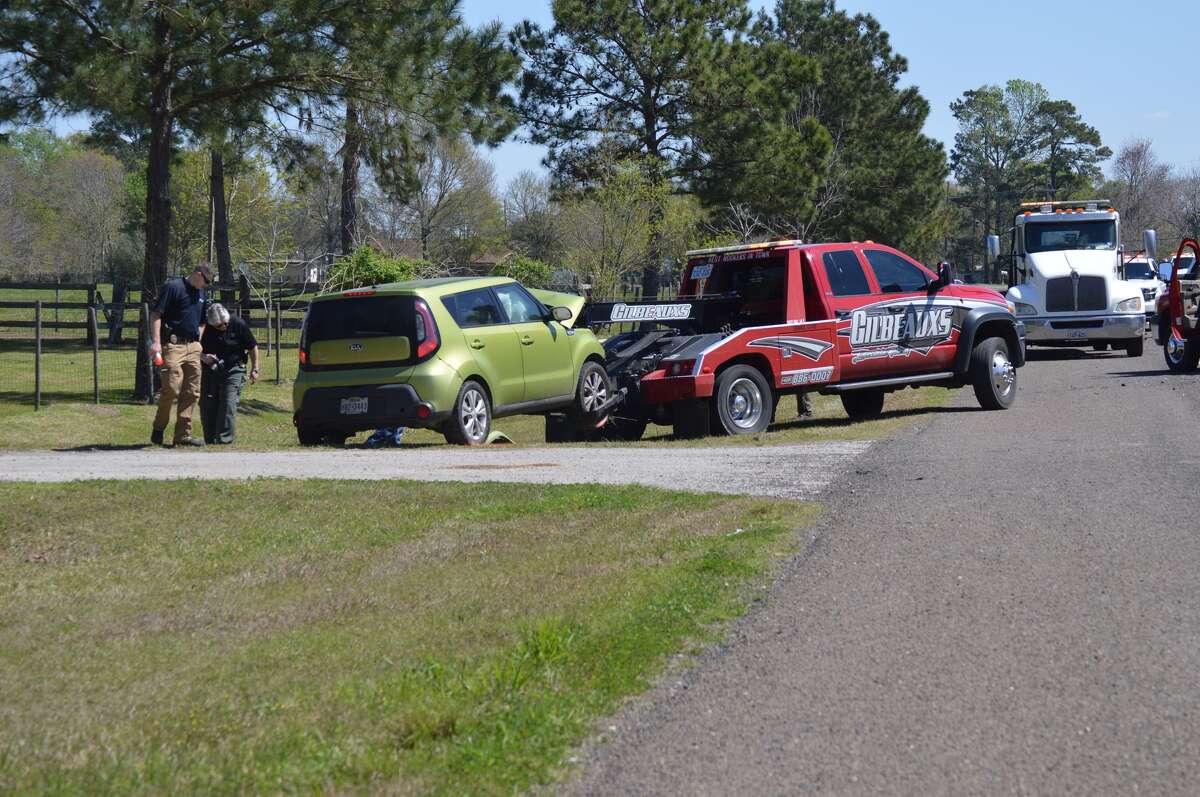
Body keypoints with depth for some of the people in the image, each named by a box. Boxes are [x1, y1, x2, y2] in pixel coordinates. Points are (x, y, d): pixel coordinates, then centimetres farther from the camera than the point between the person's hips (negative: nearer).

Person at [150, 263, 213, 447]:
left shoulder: (200, 294, 20)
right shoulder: (173, 287, -4)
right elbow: (156, 315, -9)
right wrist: (156, 341, -17)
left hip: (192, 347, 8)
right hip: (172, 345, -8)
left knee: (192, 391, 3)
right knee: (171, 387, -14)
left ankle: (183, 434, 7)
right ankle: (158, 429, 4)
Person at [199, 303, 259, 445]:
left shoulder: (238, 325, -10)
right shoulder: (206, 328, -6)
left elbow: (252, 348, 1)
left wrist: (254, 369, 1)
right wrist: (203, 357, -17)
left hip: (233, 370, -3)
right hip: (210, 370, 3)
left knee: (228, 405, -13)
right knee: (207, 406, 2)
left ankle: (224, 440, -12)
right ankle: (210, 442, 14)